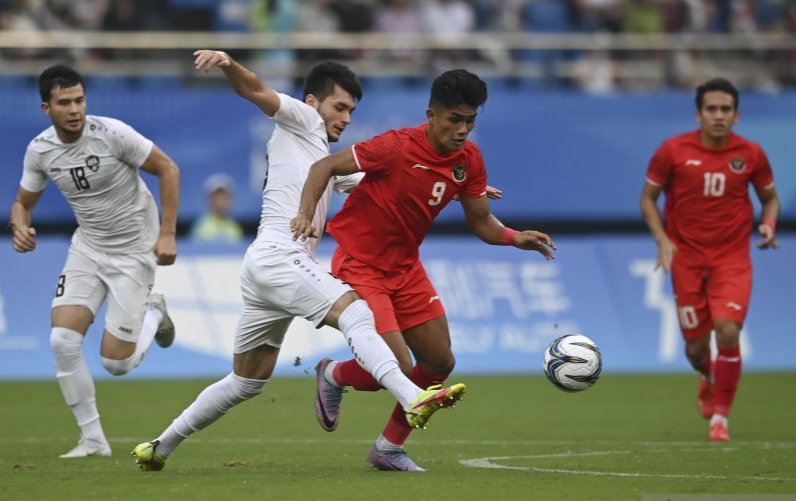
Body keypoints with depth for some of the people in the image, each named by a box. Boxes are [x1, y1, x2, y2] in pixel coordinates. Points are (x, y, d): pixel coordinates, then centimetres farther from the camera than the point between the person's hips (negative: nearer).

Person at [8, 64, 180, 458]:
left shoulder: (112, 134, -21)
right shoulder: (39, 151, -7)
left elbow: (168, 169, -12)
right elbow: (23, 203, 8)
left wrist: (167, 234, -16)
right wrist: (21, 228, -16)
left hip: (134, 251, -4)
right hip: (87, 248, 4)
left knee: (115, 362, -7)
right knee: (63, 340, -15)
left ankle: (153, 315, 27)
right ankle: (92, 439, 0)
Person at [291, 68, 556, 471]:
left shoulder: (469, 159, -3)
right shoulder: (397, 147, -23)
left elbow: (481, 222, 6)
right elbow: (325, 166, -16)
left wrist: (516, 238, -13)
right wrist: (306, 214, -31)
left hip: (405, 268, 7)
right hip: (360, 266, -7)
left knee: (440, 363, 8)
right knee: (398, 369, -15)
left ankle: (390, 447, 26)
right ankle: (334, 376, 18)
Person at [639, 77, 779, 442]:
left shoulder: (750, 154, -3)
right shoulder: (673, 151, -7)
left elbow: (770, 197, 12)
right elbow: (648, 197, 3)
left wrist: (768, 225, -8)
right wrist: (662, 239, -10)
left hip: (732, 258, 0)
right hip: (687, 258, 0)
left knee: (727, 330, -20)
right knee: (696, 346, 5)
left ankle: (720, 415, -2)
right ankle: (708, 380, 44)